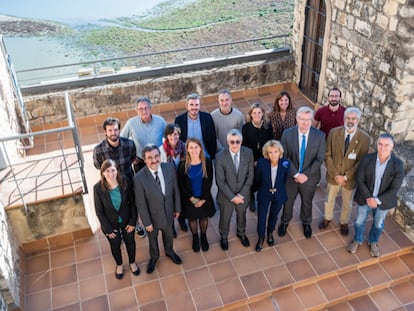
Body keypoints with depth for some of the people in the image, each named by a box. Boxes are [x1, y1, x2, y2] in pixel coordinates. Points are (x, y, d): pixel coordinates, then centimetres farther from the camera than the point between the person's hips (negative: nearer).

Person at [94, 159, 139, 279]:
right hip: (110, 223, -1)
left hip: (127, 220, 1)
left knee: (130, 242, 24)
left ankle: (132, 263, 53)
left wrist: (133, 222, -8)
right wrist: (108, 229, -10)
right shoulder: (98, 188, -25)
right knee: (115, 245, 23)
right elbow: (99, 211, -14)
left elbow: (132, 202, -10)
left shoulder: (125, 182, -23)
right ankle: (119, 265, 53)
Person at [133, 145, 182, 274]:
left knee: (168, 235, 31)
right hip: (152, 216, -3)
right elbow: (140, 203, -20)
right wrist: (147, 222, -13)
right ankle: (154, 256, 58)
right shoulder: (139, 178, -31)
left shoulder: (170, 168, -21)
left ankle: (169, 252, 63)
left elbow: (175, 190, -6)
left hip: (168, 212, 3)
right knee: (153, 238, 27)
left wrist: (177, 208, 3)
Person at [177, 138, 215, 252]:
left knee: (204, 217, 19)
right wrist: (192, 199, -12)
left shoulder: (207, 162, -15)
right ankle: (195, 237, 46)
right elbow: (181, 185, -9)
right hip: (190, 199, 0)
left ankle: (203, 236, 46)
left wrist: (203, 199, -12)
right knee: (192, 219, 19)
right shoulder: (183, 165, -17)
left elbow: (209, 181, -9)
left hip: (204, 198, 1)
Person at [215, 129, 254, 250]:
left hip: (243, 194, 2)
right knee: (225, 218, 22)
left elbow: (250, 176, -10)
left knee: (241, 215, 28)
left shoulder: (248, 153, -17)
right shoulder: (220, 157, -25)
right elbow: (220, 181, -18)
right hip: (226, 195, -2)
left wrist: (241, 194, -14)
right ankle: (223, 237, 51)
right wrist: (232, 197, -18)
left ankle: (241, 233, 58)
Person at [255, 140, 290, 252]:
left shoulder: (286, 163, -23)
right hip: (264, 195, -1)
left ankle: (270, 233, 54)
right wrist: (265, 188, 8)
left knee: (274, 216, 24)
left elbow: (285, 179, -1)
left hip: (279, 195, 1)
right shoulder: (261, 163, -27)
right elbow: (257, 179, -6)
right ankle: (261, 237, 42)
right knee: (261, 218, 13)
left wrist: (278, 189, 11)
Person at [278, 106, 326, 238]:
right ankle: (285, 221, 48)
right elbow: (284, 157, -14)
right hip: (290, 176, 0)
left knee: (307, 202, 23)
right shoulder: (287, 134, -16)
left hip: (309, 177, 0)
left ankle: (306, 223, 50)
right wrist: (296, 174, -20)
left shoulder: (320, 136, -15)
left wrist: (306, 174, -19)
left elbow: (319, 159, -13)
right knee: (287, 201, 21)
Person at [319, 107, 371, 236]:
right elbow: (327, 155, -11)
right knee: (329, 199, 24)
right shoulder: (334, 132, -15)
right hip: (333, 176, 1)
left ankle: (343, 222, 49)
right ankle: (327, 218, 51)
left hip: (350, 178, -1)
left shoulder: (365, 138, -19)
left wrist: (346, 177, -18)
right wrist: (335, 175, -15)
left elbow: (361, 162, -15)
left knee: (347, 203, 22)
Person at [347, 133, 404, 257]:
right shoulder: (367, 159, -19)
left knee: (378, 224, 23)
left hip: (384, 201, 0)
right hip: (365, 198, 0)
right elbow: (360, 180, -12)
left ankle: (373, 242, 51)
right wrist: (368, 198, -19)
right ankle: (357, 240, 47)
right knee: (360, 221, 19)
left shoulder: (398, 165, -21)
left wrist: (377, 200, -20)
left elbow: (394, 189, -18)